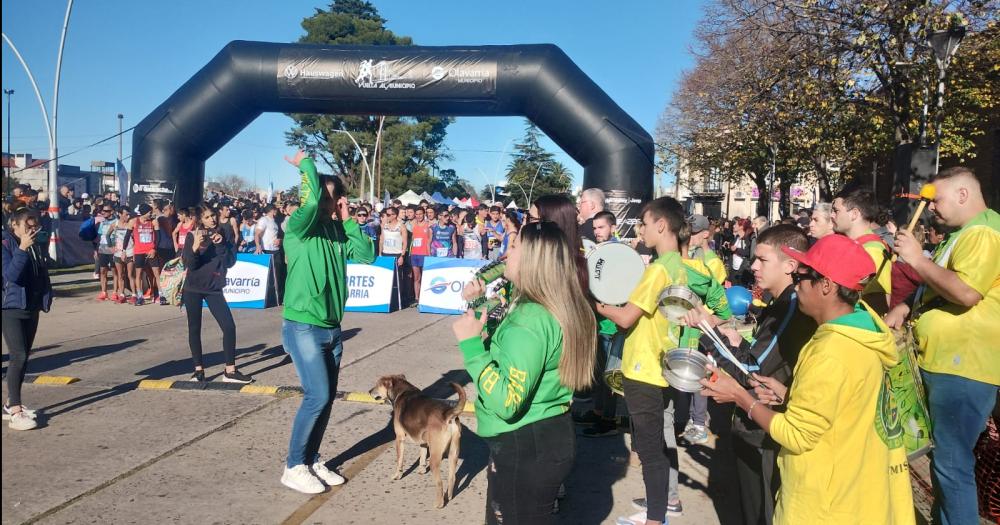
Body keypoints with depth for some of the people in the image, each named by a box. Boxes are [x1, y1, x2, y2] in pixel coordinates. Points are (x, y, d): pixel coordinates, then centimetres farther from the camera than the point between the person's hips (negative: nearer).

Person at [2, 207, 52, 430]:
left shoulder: (34, 246, 11)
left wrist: (46, 296, 8)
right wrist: (22, 249, -24)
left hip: (32, 308, 7)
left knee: (24, 357, 11)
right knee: (18, 356, -15)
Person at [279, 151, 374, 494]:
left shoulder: (337, 232, 8)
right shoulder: (298, 227, -10)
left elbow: (367, 254, 1)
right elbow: (312, 198, -28)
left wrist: (348, 220, -1)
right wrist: (305, 164, -11)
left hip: (332, 328, 7)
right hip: (303, 327, -7)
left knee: (327, 398, 11)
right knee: (317, 397, -10)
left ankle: (311, 460, 26)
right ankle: (294, 468, 6)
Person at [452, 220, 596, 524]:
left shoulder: (528, 319, -25)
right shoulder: (562, 308, 5)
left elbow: (506, 402, -30)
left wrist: (471, 343, -26)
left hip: (524, 448, -10)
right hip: (551, 436, 10)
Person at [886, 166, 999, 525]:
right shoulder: (964, 233, 19)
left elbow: (966, 292, -28)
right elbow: (936, 289, 27)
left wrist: (917, 259, -19)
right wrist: (905, 307, 12)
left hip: (962, 367, -11)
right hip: (944, 361, 11)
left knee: (952, 463, -4)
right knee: (942, 457, 20)